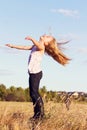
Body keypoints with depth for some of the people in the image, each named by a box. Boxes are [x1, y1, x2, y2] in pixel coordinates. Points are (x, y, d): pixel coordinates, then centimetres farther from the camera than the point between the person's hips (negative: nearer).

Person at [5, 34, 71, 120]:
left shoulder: (41, 47, -8)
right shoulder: (34, 46, 18)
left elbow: (38, 44, -32)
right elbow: (24, 47, 26)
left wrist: (31, 39, -49)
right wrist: (12, 46, 27)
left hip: (36, 73, -9)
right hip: (32, 73, 9)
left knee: (34, 93, -11)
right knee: (32, 94, 9)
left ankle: (41, 113, -5)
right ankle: (37, 114, 14)